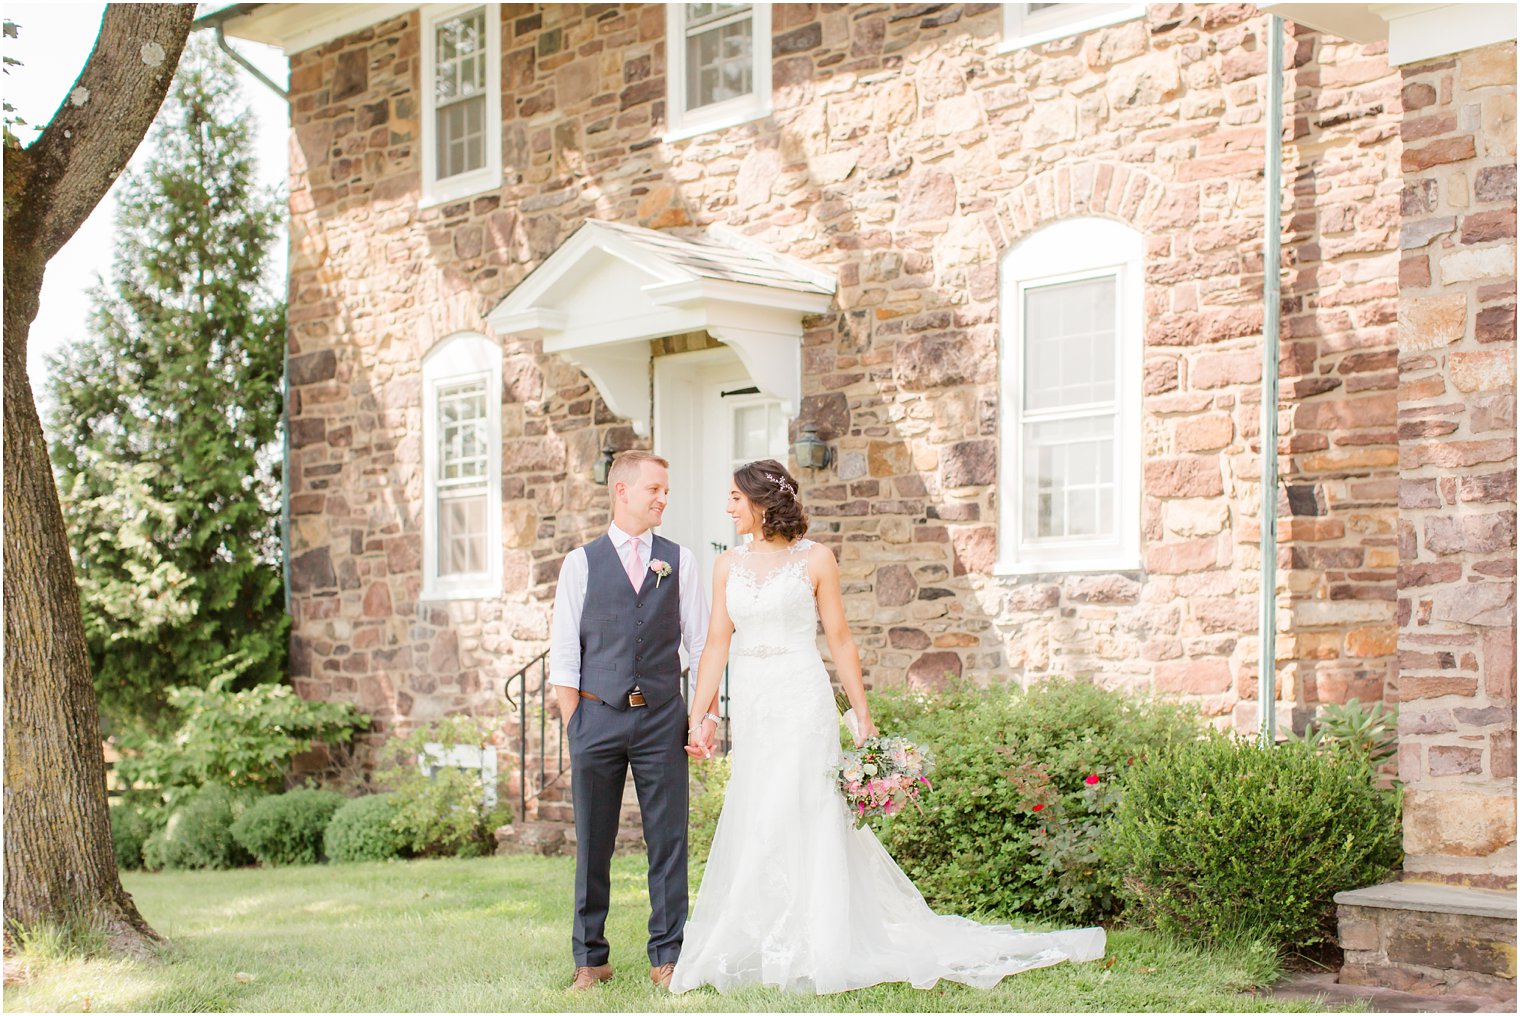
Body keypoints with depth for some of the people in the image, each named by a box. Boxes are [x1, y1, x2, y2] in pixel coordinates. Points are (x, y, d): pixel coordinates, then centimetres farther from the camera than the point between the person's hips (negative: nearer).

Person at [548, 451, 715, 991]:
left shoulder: (679, 561, 9)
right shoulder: (582, 562, 5)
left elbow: (701, 643, 8)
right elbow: (564, 653, 3)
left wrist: (708, 710, -1)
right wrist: (574, 725, -3)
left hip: (662, 716, 1)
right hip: (598, 713, -1)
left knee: (669, 840, 2)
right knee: (592, 844, 5)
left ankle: (667, 956, 11)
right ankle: (590, 958, 15)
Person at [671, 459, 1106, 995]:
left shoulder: (814, 559, -2)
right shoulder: (729, 564, 10)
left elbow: (840, 639, -1)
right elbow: (717, 642, 8)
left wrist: (863, 714, -4)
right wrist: (698, 716, 1)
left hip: (802, 704, -5)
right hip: (750, 708, 5)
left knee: (795, 819, -8)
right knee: (751, 825, 7)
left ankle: (809, 954, 0)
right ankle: (758, 948, 18)